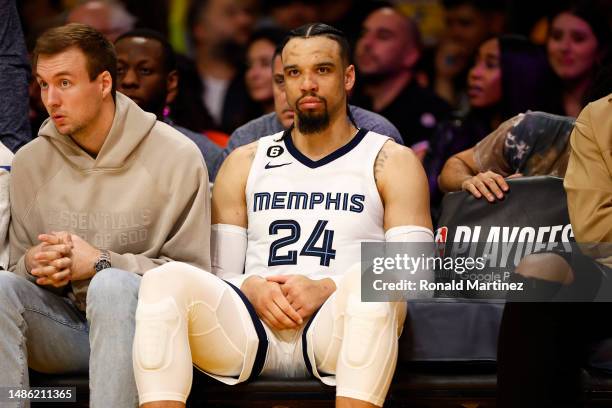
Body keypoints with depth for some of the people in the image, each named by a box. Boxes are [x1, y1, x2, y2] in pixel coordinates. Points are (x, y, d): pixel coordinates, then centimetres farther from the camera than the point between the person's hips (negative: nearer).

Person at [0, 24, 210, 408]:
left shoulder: (178, 156, -4)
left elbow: (192, 272, -5)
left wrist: (101, 263, -15)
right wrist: (34, 264, -11)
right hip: (64, 325, 4)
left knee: (111, 285, -36)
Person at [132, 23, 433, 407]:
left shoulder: (391, 161, 14)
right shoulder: (245, 163, 23)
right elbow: (221, 272, 19)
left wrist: (326, 289, -13)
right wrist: (253, 289, -6)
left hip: (338, 328, -2)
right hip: (253, 325, 3)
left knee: (366, 282, -38)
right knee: (167, 279, -27)